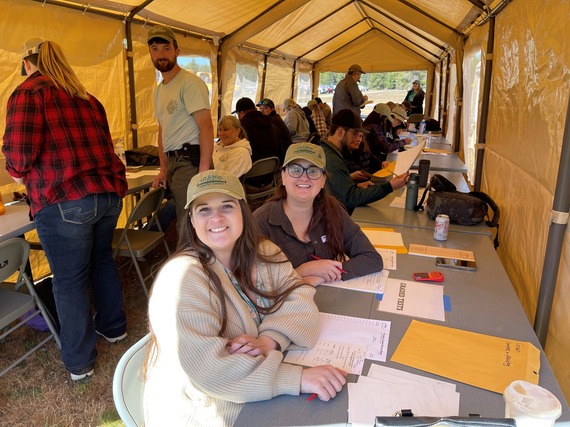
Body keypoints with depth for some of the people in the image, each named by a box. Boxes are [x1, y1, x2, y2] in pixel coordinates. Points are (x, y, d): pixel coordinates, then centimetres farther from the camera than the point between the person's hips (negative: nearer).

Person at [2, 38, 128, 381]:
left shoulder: (29, 92, -1)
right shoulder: (87, 97, 18)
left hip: (64, 201, -6)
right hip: (109, 191, 6)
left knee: (69, 280, 7)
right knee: (102, 259, 25)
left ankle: (79, 362, 21)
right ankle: (114, 326, 42)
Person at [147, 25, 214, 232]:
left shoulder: (190, 82, -8)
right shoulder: (159, 90, 20)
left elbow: (206, 127, -16)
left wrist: (204, 171, -23)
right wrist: (163, 169, 19)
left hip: (190, 160, -8)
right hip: (173, 162, 8)